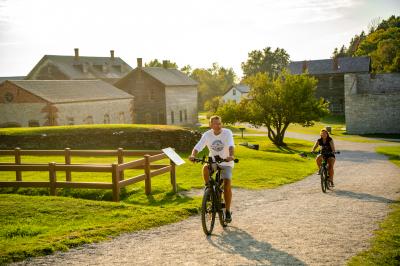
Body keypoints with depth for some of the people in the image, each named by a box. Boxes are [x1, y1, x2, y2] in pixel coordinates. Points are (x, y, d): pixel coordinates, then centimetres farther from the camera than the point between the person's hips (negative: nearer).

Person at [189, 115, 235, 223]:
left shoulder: (227, 133, -15)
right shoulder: (207, 135, -8)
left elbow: (231, 146, -31)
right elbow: (198, 147, -16)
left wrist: (231, 156, -52)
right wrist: (193, 155, -38)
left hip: (226, 163, -2)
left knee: (227, 185, -16)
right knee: (205, 168, -33)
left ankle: (228, 211, 0)